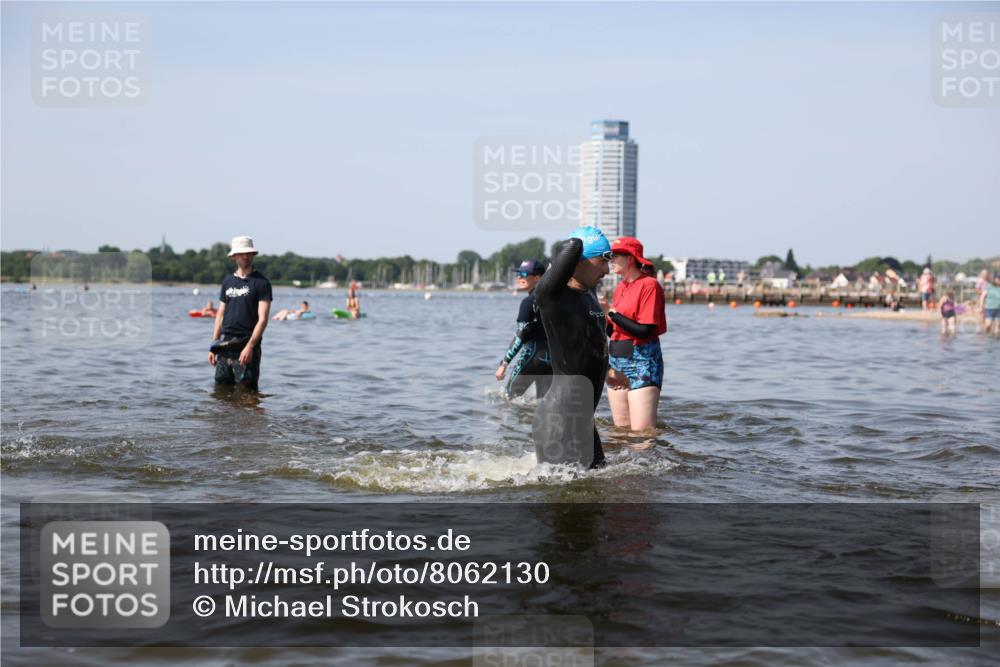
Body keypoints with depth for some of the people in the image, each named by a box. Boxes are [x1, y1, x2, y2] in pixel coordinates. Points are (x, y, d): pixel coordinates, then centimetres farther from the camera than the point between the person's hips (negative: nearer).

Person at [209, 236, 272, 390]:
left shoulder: (261, 282, -3)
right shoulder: (228, 281, 14)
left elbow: (262, 319, -10)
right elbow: (220, 316, 17)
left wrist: (250, 346, -20)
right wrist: (213, 346, 10)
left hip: (246, 345, -5)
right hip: (225, 345, 5)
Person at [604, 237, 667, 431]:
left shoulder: (649, 285, -10)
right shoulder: (620, 287, 14)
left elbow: (644, 331, -18)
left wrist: (613, 314, -13)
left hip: (642, 362, -8)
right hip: (617, 360, 8)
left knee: (642, 431, -12)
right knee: (621, 429, 9)